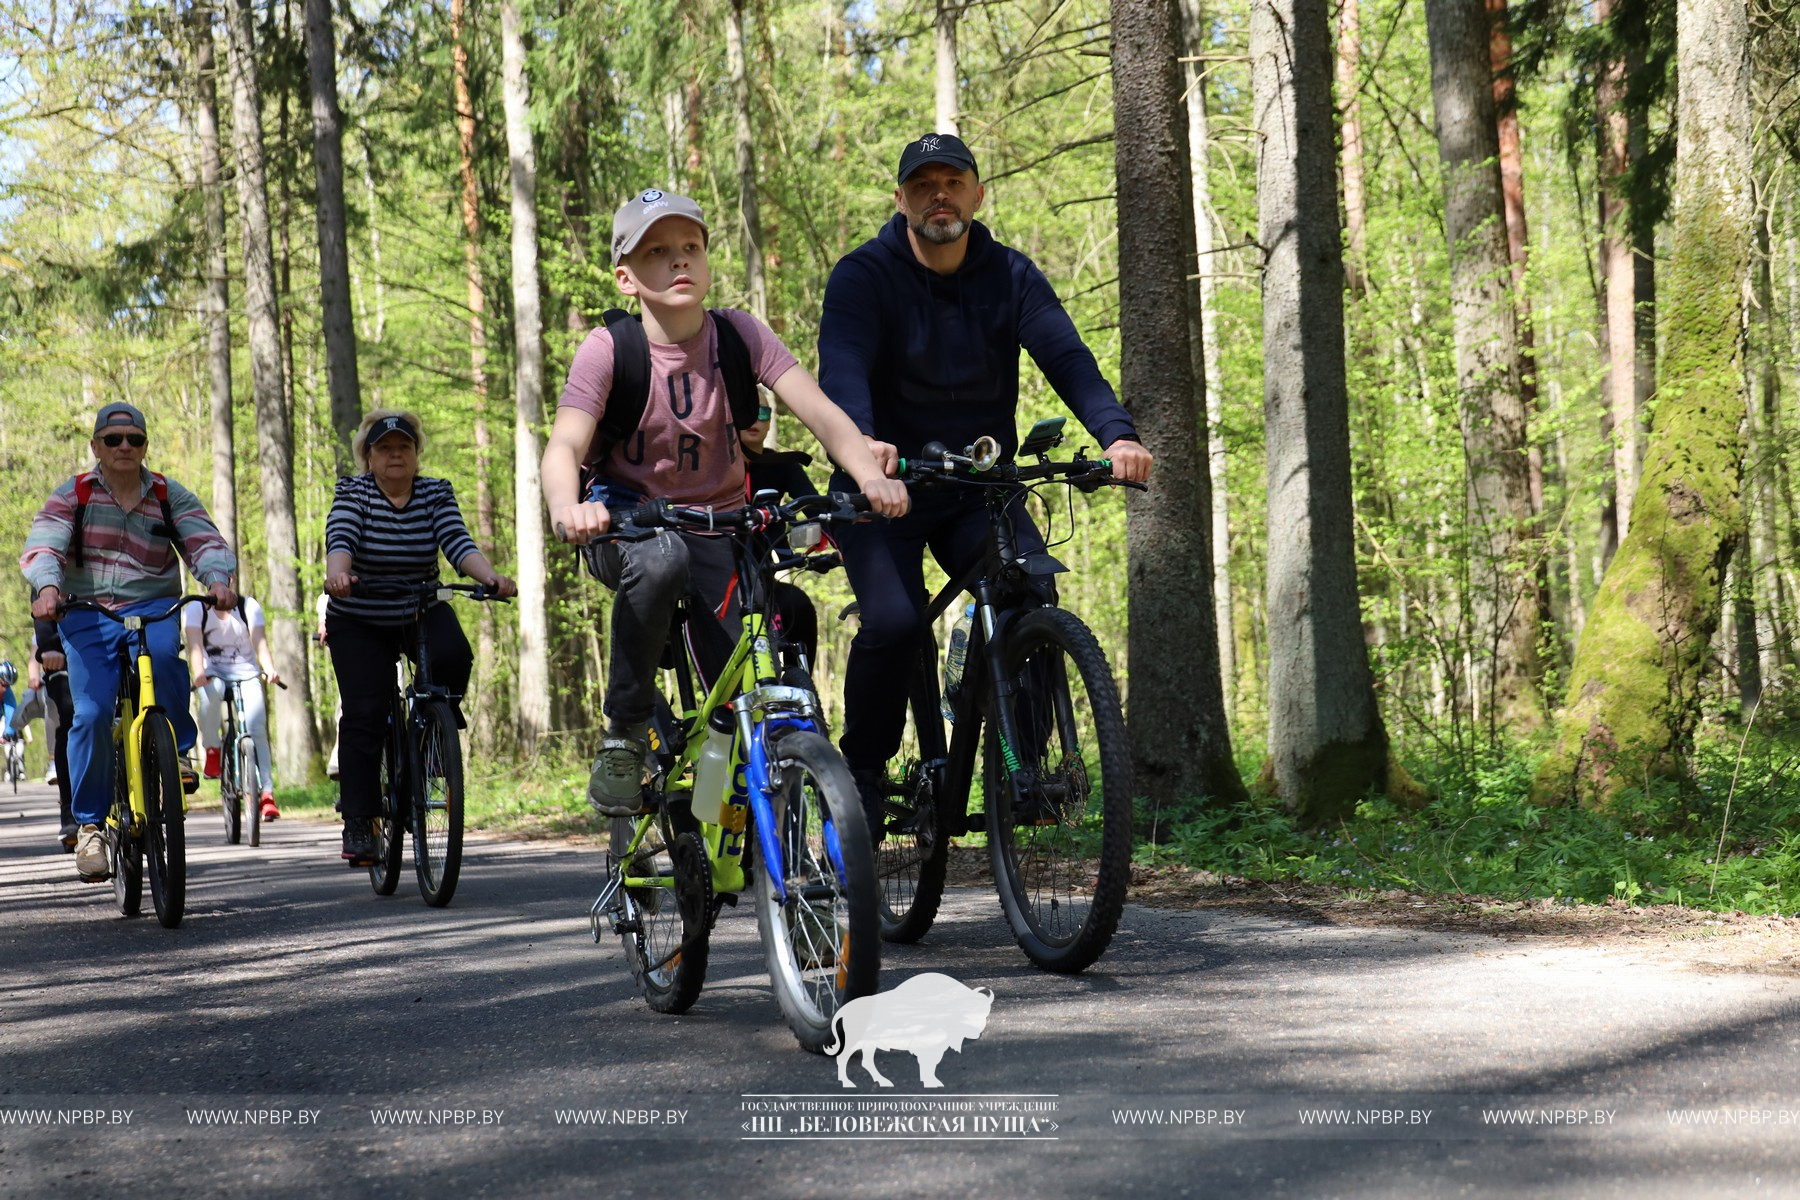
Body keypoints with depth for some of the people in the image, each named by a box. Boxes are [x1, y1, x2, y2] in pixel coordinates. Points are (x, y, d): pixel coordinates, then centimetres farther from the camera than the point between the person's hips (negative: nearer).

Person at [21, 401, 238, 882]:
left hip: (153, 608, 0)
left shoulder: (169, 496, 8)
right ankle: (90, 823, -3)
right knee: (91, 714, -17)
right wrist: (47, 587, -31)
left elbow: (204, 541, -4)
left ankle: (177, 750, -16)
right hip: (87, 615, 0)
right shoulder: (73, 495, 5)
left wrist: (218, 579, -27)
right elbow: (43, 545, -9)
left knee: (163, 650, -36)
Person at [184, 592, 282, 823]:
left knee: (257, 729, -17)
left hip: (246, 674, 1)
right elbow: (195, 644, -19)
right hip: (213, 674, -1)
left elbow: (260, 642, -14)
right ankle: (212, 750, -16)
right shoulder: (195, 609, -5)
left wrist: (269, 669, -34)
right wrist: (199, 673, -39)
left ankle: (266, 793, -19)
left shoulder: (249, 606, -3)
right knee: (211, 691, -37)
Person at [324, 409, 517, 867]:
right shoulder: (354, 493, -8)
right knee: (364, 713, -14)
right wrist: (337, 573, -50)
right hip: (359, 624, -1)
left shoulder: (436, 493, -3)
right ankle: (359, 822, -6)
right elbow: (340, 538, -26)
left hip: (423, 612, 1)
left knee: (453, 655, -30)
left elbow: (458, 542, -18)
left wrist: (491, 577, -38)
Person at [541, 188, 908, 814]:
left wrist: (871, 474, -42)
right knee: (661, 558, -39)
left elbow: (821, 410, -21)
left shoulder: (739, 334, -11)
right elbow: (564, 445, -28)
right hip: (627, 522, -2)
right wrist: (566, 508, -52)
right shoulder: (608, 349, -15)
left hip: (716, 527, 2)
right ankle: (623, 734, -20)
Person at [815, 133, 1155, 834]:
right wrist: (861, 441, -49)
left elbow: (1066, 356, -15)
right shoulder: (863, 276, -9)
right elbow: (842, 368, -27)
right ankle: (861, 769, -1)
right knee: (893, 620, -25)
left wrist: (1116, 433, -35)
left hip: (980, 489, 3)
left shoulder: (1010, 276, 1)